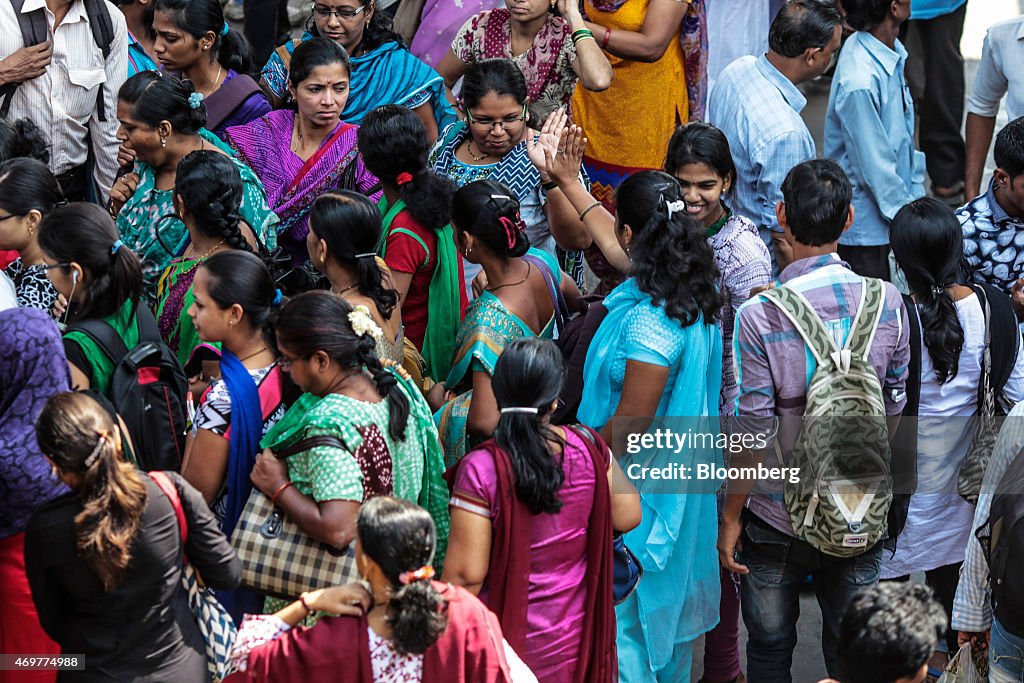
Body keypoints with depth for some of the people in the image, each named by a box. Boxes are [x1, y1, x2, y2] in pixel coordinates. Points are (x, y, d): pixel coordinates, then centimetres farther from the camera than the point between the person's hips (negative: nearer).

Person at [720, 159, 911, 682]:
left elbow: (754, 433, -17)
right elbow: (894, 409, 1)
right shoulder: (887, 302, -10)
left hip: (778, 520, -3)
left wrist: (730, 518, -5)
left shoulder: (759, 316, -21)